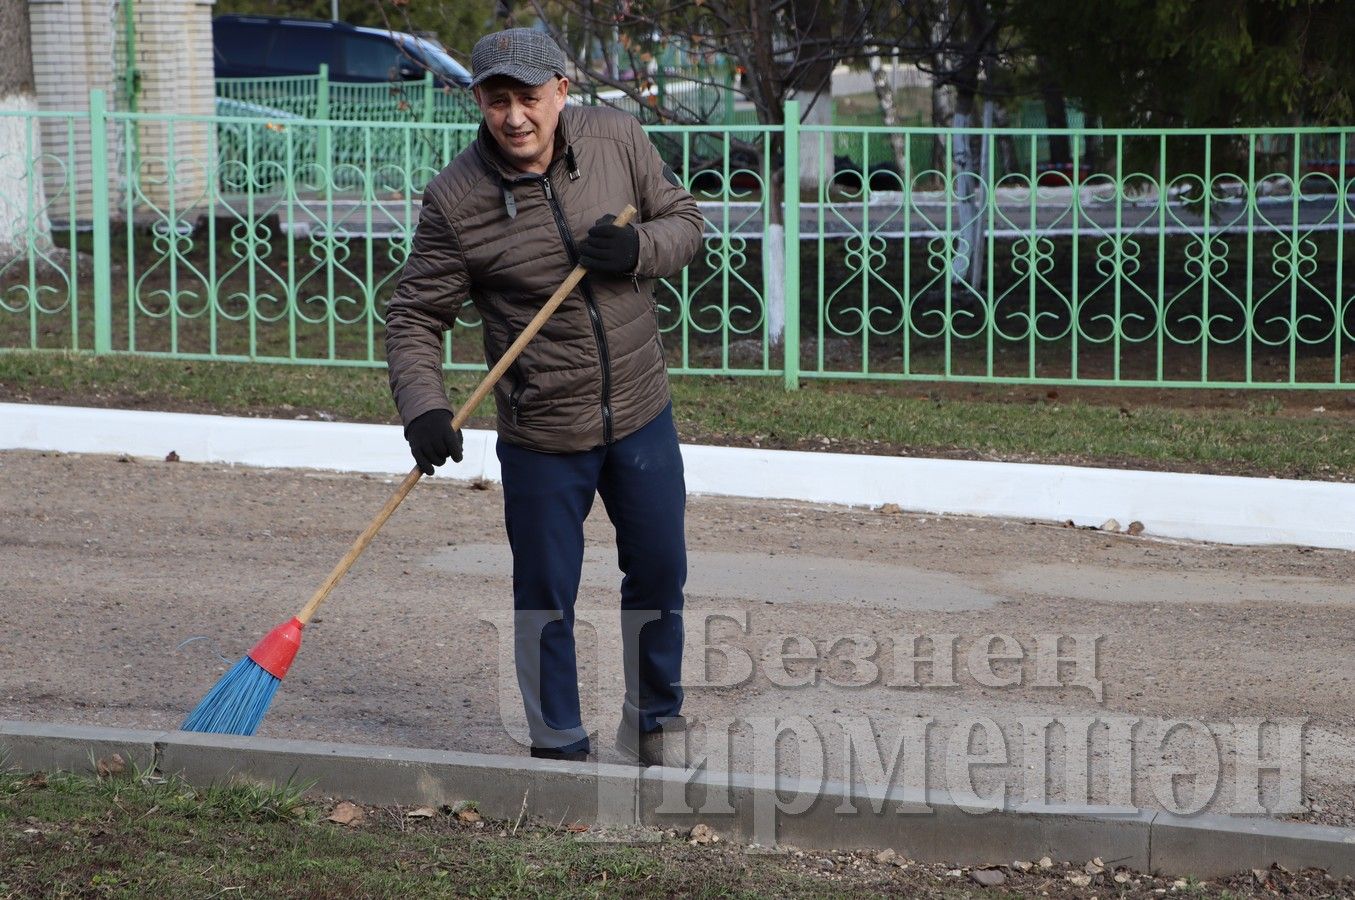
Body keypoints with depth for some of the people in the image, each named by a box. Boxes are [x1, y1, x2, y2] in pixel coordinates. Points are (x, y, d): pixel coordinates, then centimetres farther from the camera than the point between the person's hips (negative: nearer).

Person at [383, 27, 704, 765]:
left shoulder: (617, 139, -6)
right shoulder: (456, 198, -15)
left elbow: (685, 222, 5)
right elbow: (415, 316, -10)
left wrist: (639, 248, -18)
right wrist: (423, 408, -25)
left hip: (641, 415, 3)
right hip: (541, 436, -3)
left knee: (659, 572, 15)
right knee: (545, 598, 4)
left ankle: (654, 718, 36)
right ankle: (559, 748, 21)